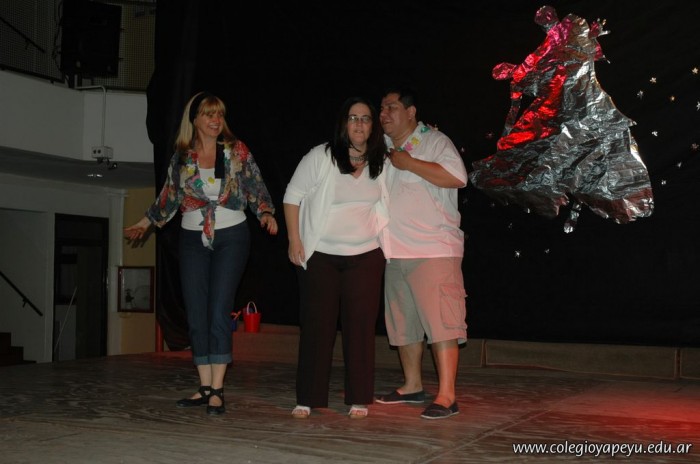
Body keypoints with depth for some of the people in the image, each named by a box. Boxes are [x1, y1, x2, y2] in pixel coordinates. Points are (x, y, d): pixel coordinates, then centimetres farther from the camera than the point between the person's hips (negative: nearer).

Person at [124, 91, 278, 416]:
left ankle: (217, 391, -10)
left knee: (219, 311, -12)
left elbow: (256, 189, 2)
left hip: (231, 236, -3)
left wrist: (266, 213, -14)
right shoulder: (182, 157, 7)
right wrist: (145, 223, 20)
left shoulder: (236, 151, 0)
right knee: (196, 314, 1)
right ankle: (205, 387, 8)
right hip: (193, 239, 3)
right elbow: (169, 196, 19)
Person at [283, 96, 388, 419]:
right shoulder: (320, 157, -6)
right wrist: (294, 241, -7)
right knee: (316, 325, 0)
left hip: (365, 256, 2)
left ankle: (359, 399, 9)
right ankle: (308, 398, 8)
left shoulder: (380, 163, 5)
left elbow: (385, 204, 18)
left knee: (360, 326, 1)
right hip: (320, 256, -2)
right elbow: (293, 196, -2)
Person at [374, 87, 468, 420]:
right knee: (403, 321, 12)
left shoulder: (435, 141, -3)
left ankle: (446, 397, -12)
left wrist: (410, 163, -15)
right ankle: (412, 386, 25)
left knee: (441, 320, -12)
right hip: (395, 252, 8)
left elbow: (457, 177, -19)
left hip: (433, 250, -8)